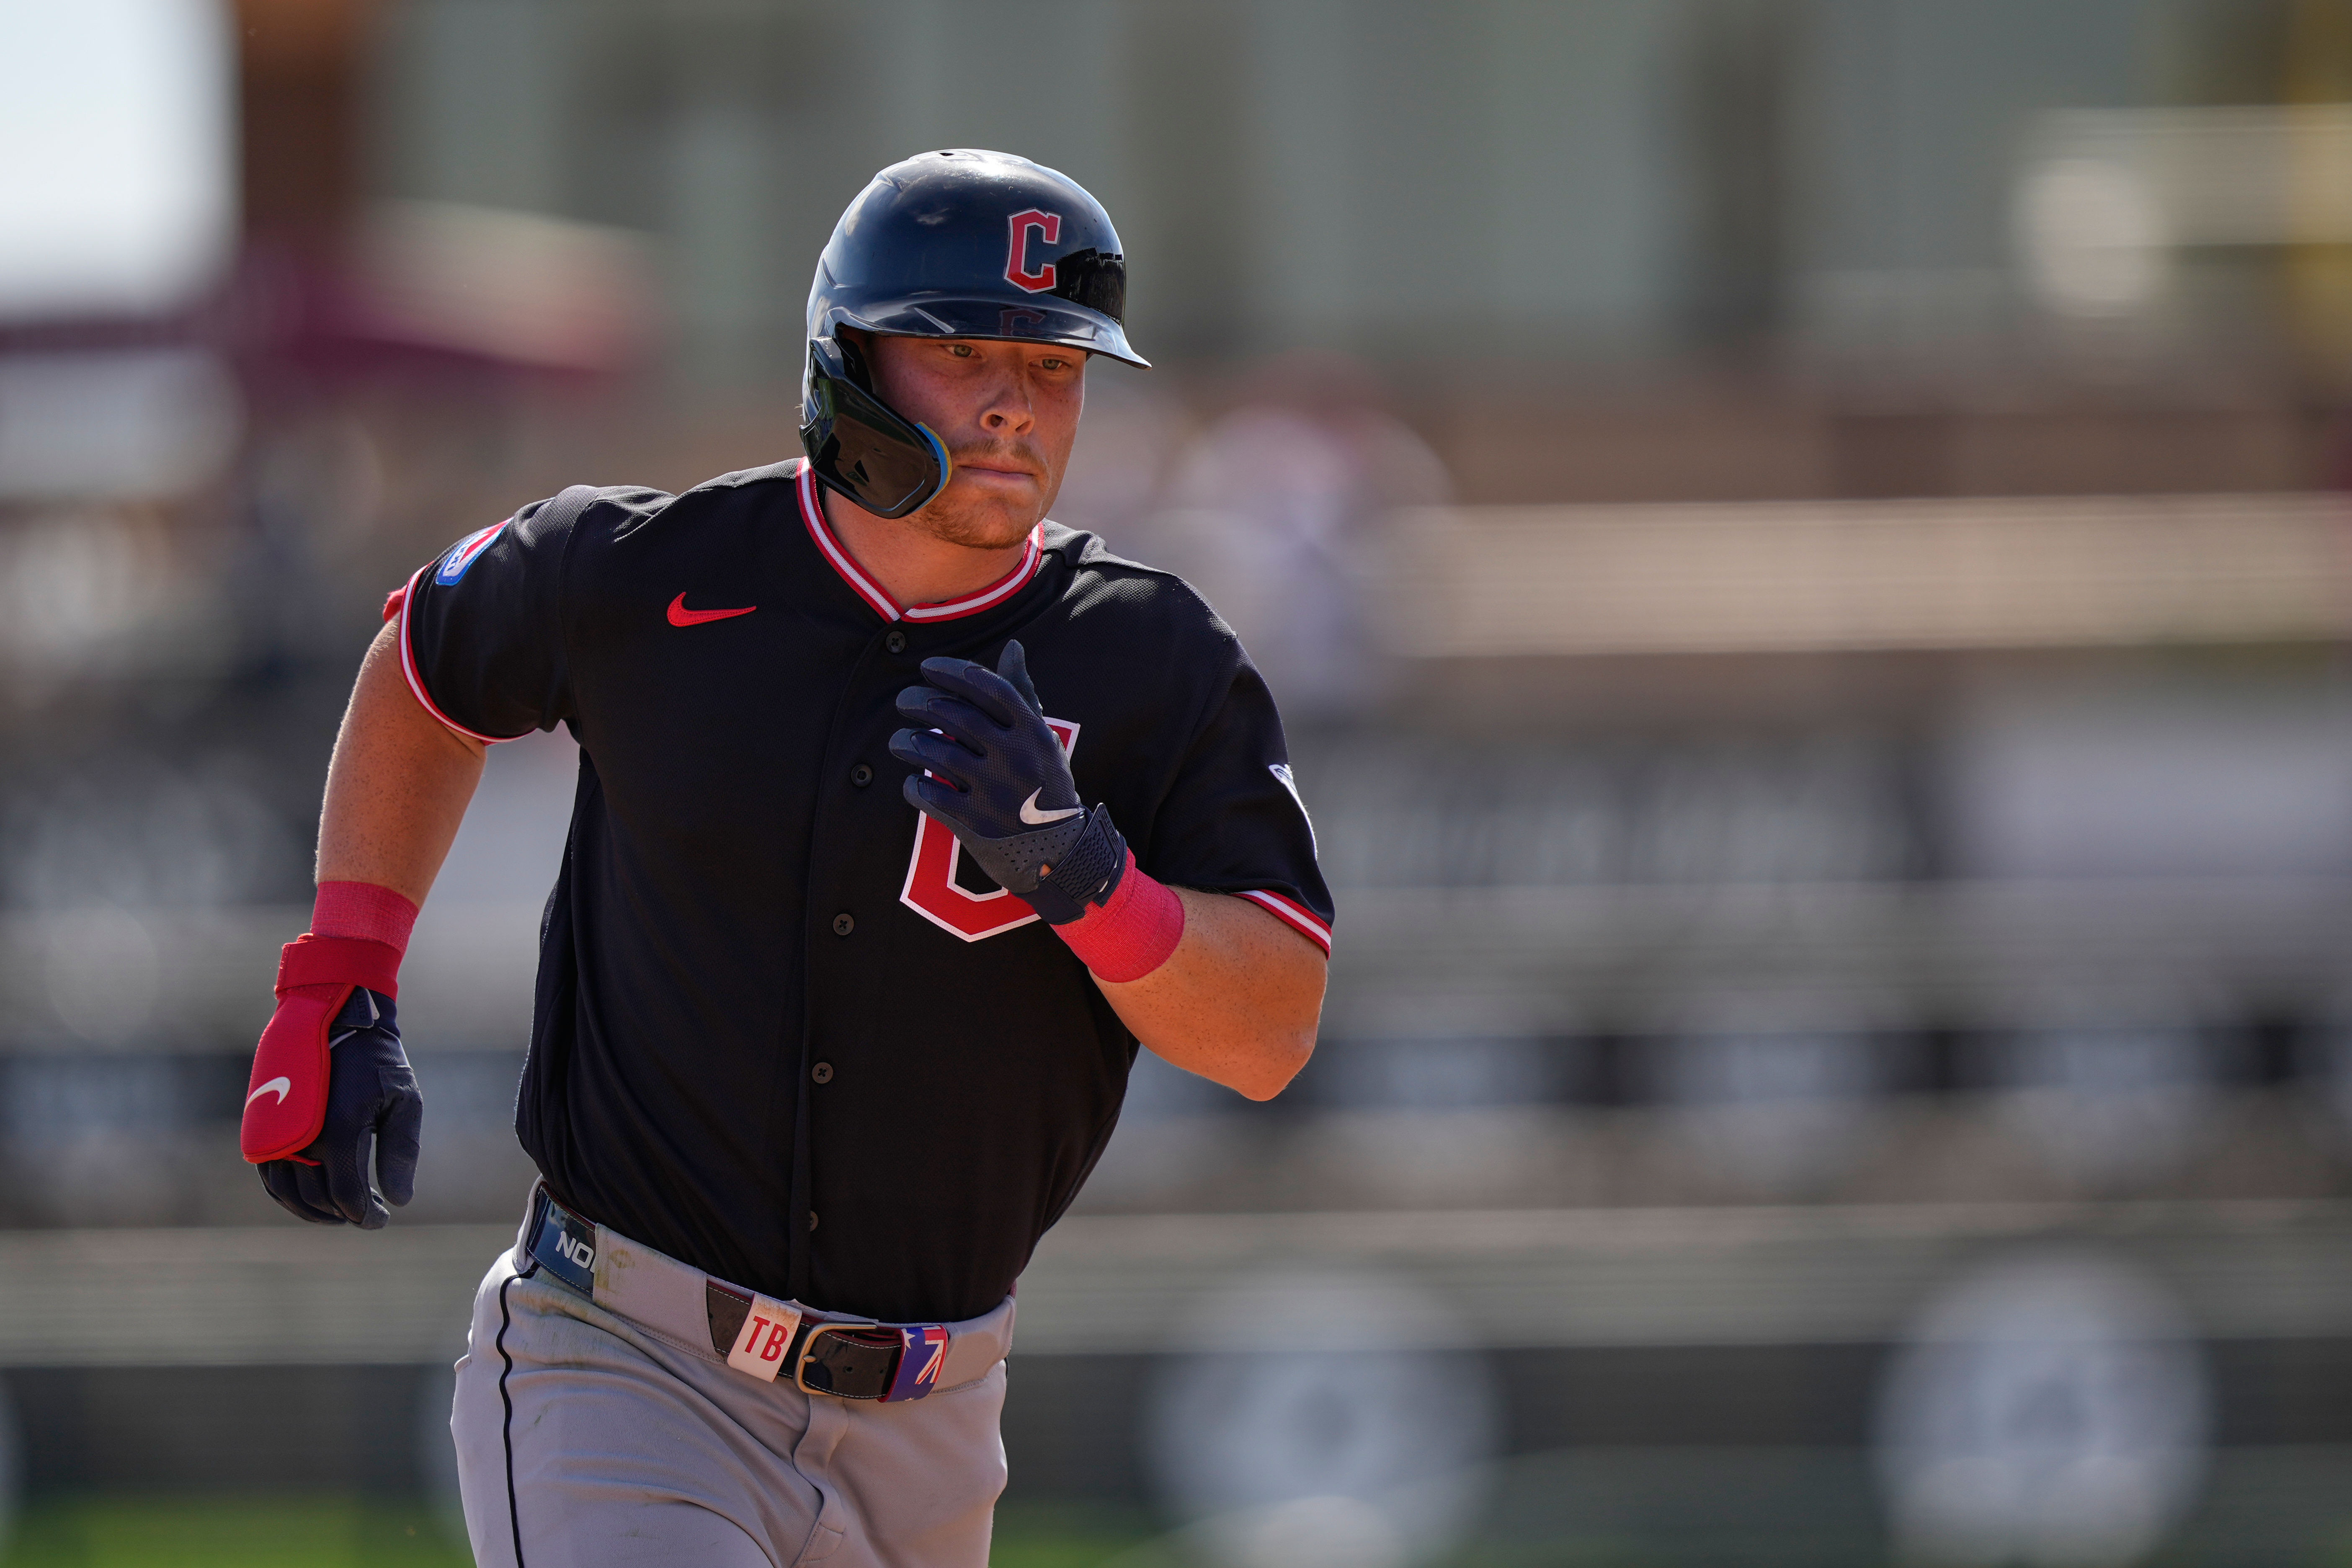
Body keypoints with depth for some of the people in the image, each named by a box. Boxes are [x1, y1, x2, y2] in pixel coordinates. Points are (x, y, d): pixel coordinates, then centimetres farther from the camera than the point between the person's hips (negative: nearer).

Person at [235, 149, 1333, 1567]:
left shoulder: (1157, 670, -4)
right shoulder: (644, 576, -4)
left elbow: (1269, 1040, -11)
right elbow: (431, 662, 18)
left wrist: (1075, 868, -28)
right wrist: (339, 996, 10)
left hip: (920, 1434, 3)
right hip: (622, 1381, -3)